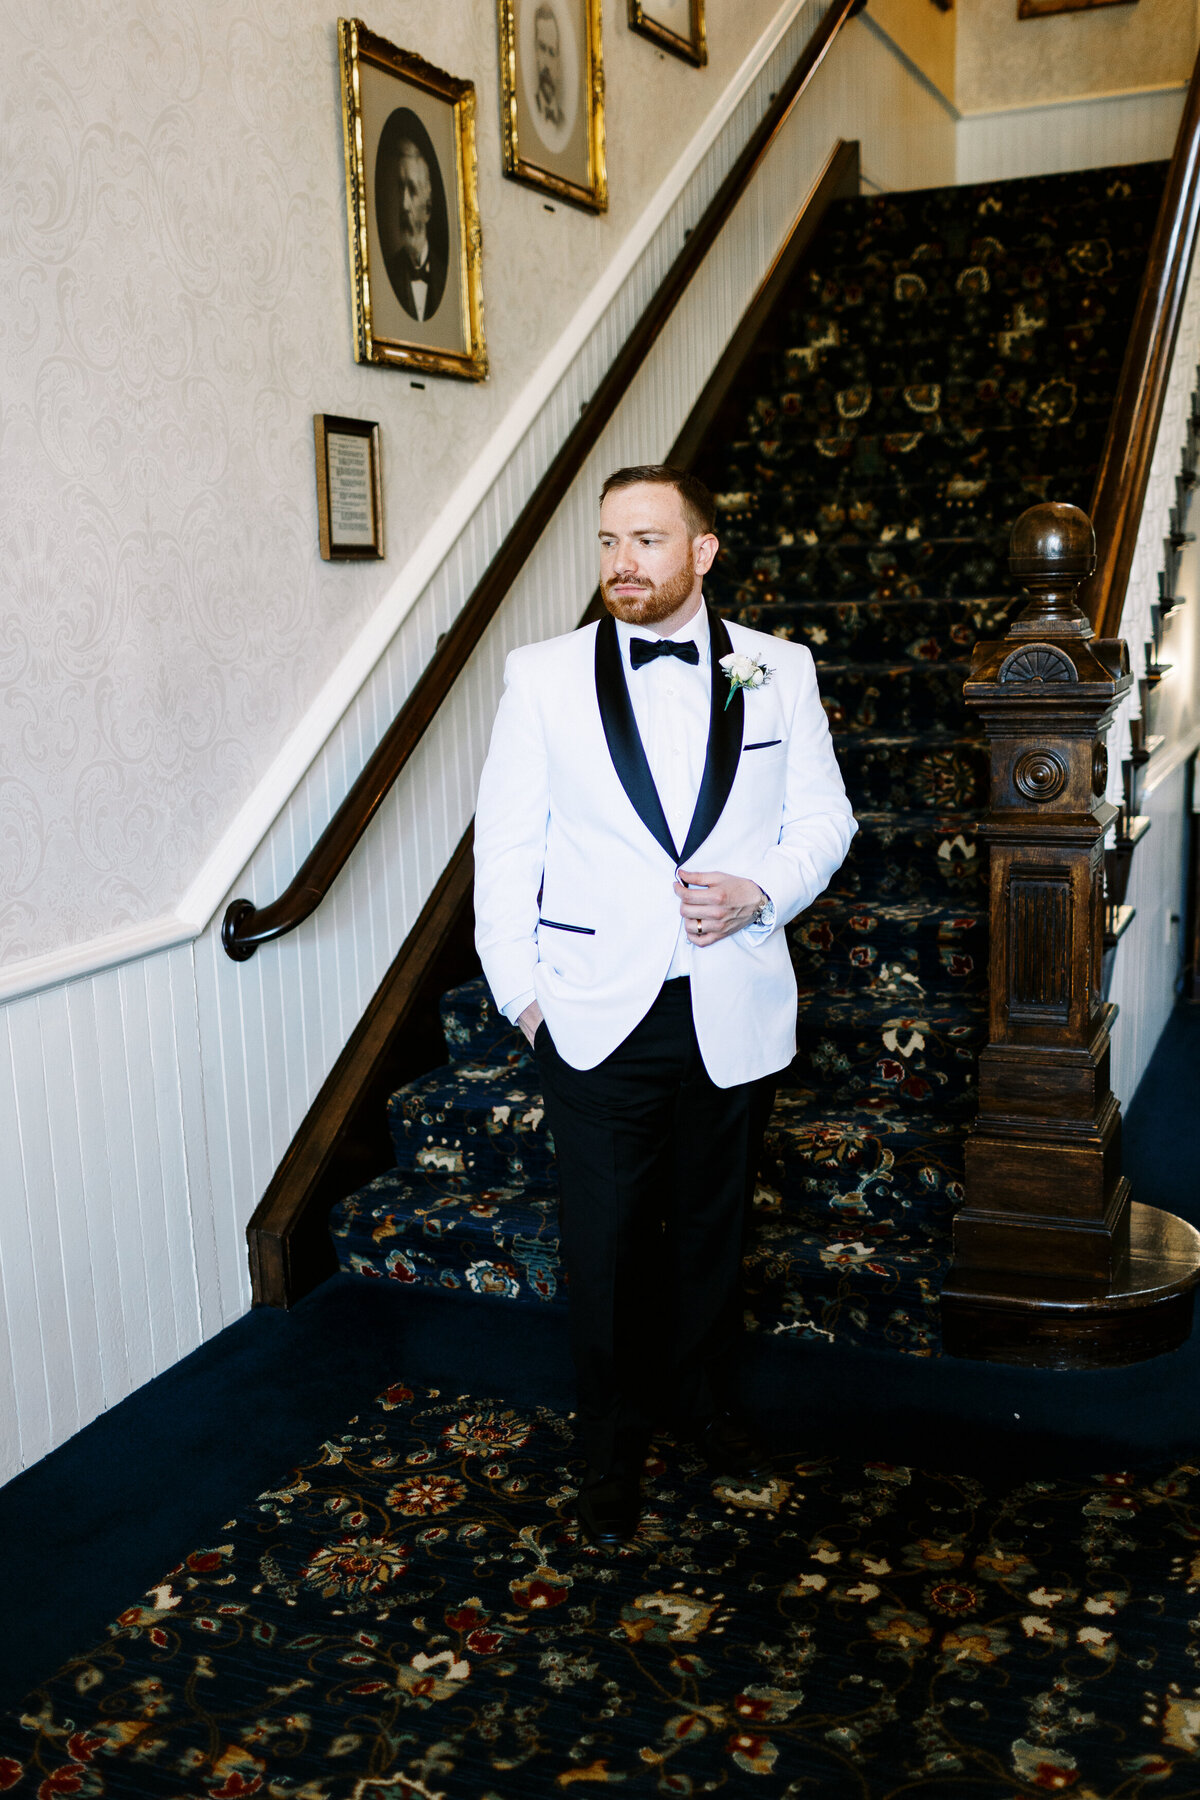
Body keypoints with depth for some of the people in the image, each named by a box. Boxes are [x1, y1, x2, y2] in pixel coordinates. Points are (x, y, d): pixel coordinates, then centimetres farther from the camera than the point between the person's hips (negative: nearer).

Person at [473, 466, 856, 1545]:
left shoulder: (779, 670, 2)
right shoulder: (543, 677, -1)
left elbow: (823, 819, 7)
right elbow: (505, 843, 1)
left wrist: (759, 892, -12)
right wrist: (520, 989, -3)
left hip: (737, 1012, 2)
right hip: (597, 1015, -1)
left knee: (711, 1226, 17)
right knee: (605, 1243, 8)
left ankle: (702, 1398, 41)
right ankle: (613, 1444, 29)